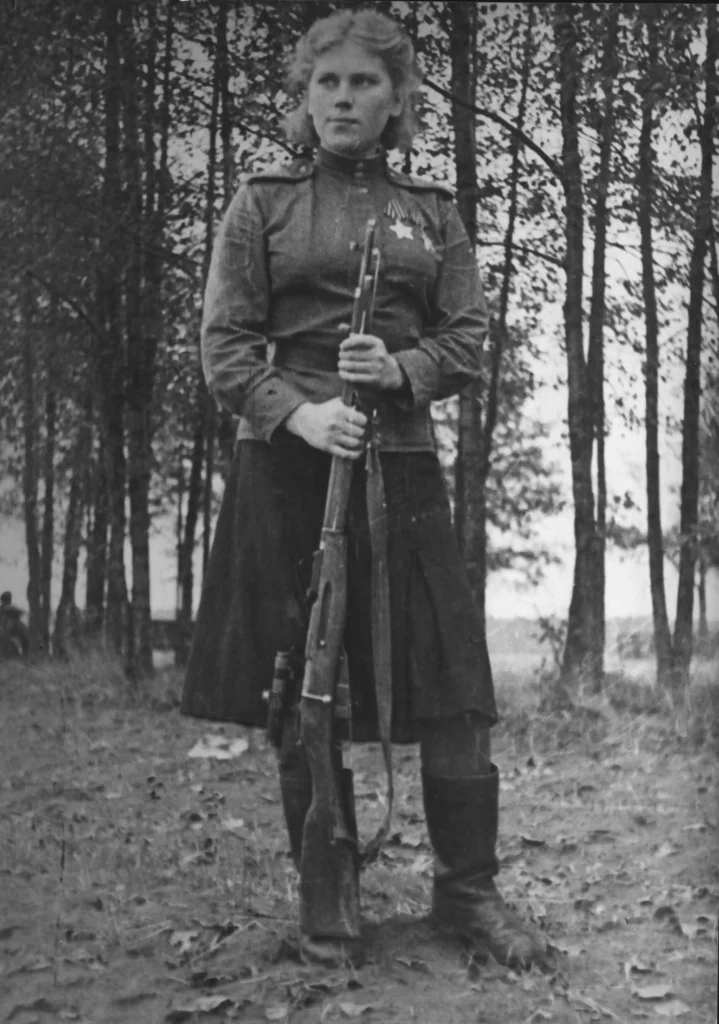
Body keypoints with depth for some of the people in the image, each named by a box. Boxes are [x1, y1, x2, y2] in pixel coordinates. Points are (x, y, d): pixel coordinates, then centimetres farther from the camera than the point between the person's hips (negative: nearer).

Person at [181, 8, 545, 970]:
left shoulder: (432, 211, 13)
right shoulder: (262, 203, 7)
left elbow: (468, 339, 9)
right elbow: (225, 344, 1)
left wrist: (401, 369, -12)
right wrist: (296, 412, -15)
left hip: (402, 462, 2)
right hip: (287, 461, -1)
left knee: (452, 689, -1)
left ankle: (468, 890, 15)